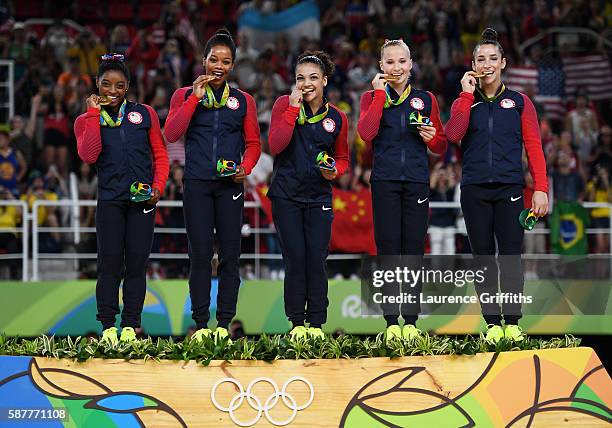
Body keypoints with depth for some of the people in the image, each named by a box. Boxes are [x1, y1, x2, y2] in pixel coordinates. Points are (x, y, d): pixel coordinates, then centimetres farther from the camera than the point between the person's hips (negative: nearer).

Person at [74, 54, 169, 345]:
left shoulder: (144, 114, 10)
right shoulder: (86, 120, 8)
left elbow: (160, 155, 11)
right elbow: (89, 156, -10)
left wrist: (158, 187, -3)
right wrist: (94, 114, -10)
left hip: (143, 200, 1)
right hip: (110, 199, -1)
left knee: (137, 263, 0)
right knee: (110, 263, -5)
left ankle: (131, 325, 4)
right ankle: (108, 326, -2)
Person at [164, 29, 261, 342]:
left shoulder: (243, 101, 11)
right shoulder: (185, 96, 8)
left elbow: (253, 143, 13)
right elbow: (172, 134, -5)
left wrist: (246, 167, -7)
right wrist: (195, 98, -10)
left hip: (230, 186, 1)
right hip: (197, 184, -1)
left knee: (230, 254, -1)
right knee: (200, 254, -2)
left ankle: (224, 323, 4)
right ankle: (200, 324, 1)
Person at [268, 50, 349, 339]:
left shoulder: (337, 117, 3)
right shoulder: (285, 105, -3)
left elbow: (343, 158, 16)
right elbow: (275, 145, -16)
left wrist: (335, 171, -7)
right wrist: (293, 109, -19)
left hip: (319, 197, 1)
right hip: (286, 195, -1)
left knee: (316, 259, -3)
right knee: (295, 259, -2)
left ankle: (316, 323, 5)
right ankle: (297, 323, 7)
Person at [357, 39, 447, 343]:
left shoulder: (426, 99, 12)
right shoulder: (372, 97, 8)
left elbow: (441, 147, 16)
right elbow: (366, 133, -12)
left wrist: (432, 138, -6)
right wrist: (380, 94, -10)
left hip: (416, 182, 1)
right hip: (385, 182, -1)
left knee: (414, 250, -1)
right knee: (388, 249, -4)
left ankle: (410, 321, 3)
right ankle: (391, 322, -1)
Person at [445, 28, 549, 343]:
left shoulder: (519, 102, 10)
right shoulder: (464, 102, 12)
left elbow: (533, 146, 5)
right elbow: (453, 135, -7)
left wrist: (540, 188, -5)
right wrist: (468, 94, -5)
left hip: (509, 189, -1)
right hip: (475, 190, 1)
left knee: (511, 257, -8)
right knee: (483, 258, 1)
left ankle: (512, 323, -5)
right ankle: (492, 323, 4)